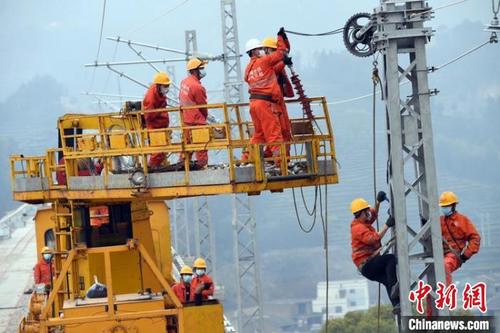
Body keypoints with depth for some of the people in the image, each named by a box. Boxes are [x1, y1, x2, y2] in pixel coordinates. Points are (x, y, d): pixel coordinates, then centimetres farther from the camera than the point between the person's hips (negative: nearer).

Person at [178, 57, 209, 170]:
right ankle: (201, 163, -2)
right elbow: (203, 106, -10)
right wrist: (205, 117, 8)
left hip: (186, 119, 9)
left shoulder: (184, 82, 6)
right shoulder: (197, 87, -19)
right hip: (197, 120, -9)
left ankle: (183, 163, 17)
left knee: (187, 142, 14)